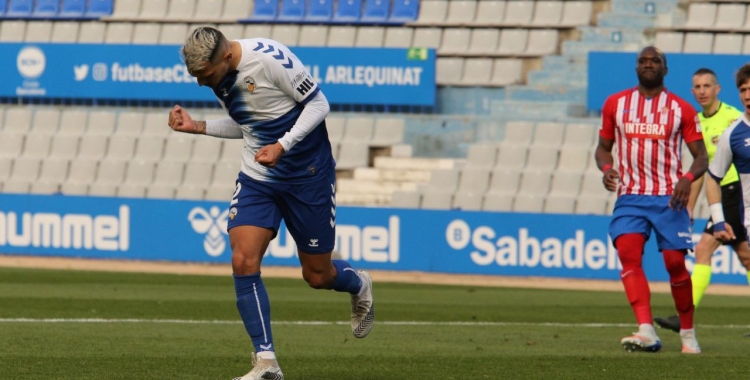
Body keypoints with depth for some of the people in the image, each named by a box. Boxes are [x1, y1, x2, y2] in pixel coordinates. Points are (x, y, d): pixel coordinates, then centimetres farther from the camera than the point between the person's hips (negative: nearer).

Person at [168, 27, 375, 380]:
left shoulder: (270, 59, -23)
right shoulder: (218, 74, 0)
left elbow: (318, 104, -15)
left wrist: (283, 145, -26)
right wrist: (197, 126, 0)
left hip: (307, 175, -5)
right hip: (257, 178, 5)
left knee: (317, 276, 6)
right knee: (243, 262, -14)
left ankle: (359, 286, 44)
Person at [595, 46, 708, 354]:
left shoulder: (681, 109, 5)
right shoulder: (615, 104, 10)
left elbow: (701, 156, 6)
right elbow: (603, 147, 18)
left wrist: (688, 178, -14)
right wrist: (606, 168, -5)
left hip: (668, 198, -1)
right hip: (629, 197, 1)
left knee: (675, 262, -4)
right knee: (629, 254, -21)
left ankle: (688, 334, 15)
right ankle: (647, 332, -29)